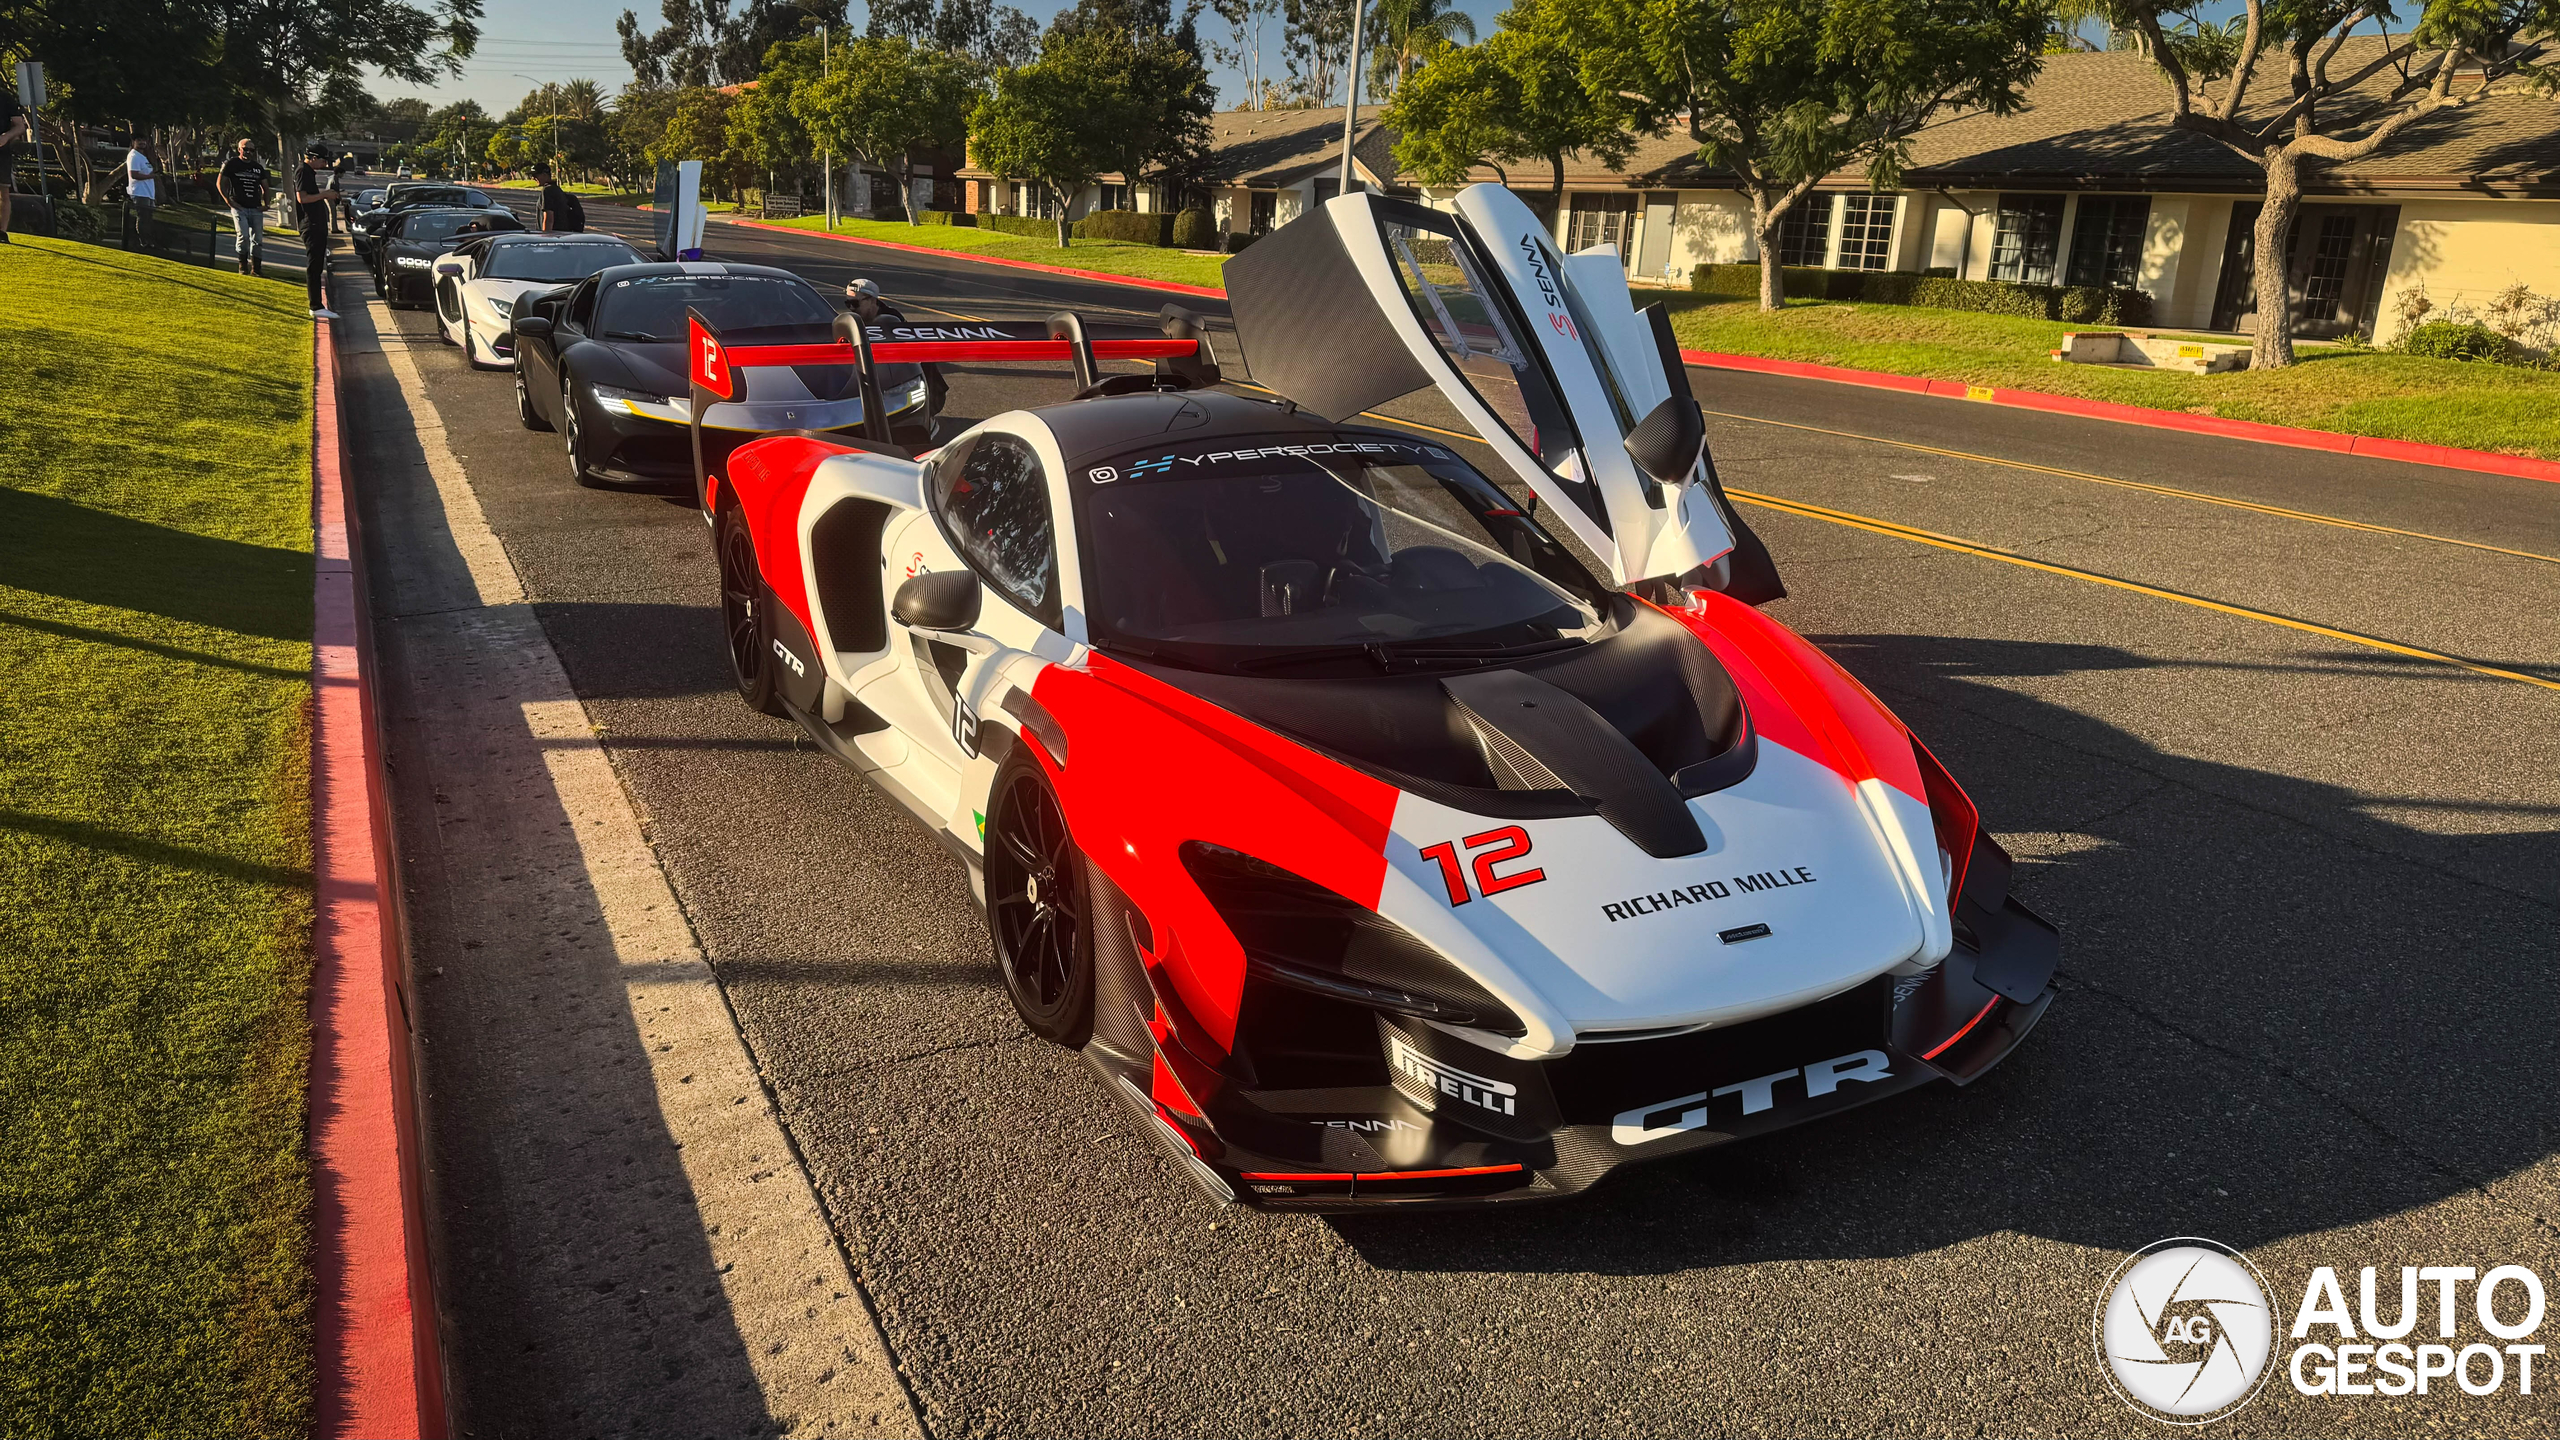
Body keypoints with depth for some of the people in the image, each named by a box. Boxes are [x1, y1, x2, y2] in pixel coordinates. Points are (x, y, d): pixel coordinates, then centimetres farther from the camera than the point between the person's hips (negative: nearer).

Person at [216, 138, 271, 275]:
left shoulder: (258, 167, 15)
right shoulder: (231, 164, 2)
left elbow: (265, 187, 23)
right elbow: (220, 183, 2)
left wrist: (266, 204, 9)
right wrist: (228, 201, -7)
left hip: (256, 208, 4)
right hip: (239, 207, -4)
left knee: (258, 239, -1)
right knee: (243, 235, -17)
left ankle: (255, 269, 5)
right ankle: (242, 266, -4)